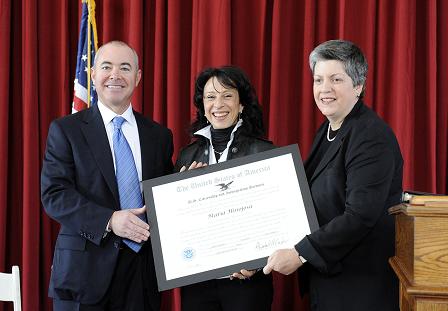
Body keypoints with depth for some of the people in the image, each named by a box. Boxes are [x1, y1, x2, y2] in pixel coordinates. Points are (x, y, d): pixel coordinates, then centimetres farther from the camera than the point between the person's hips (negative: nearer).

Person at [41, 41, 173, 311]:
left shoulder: (159, 136, 11)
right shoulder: (65, 130, 1)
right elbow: (54, 194, -7)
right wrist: (108, 220, -19)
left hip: (142, 271, 3)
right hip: (85, 269, -3)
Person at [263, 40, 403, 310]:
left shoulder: (372, 136, -16)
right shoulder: (329, 131, 13)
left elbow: (360, 216, -24)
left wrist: (301, 254, -22)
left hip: (360, 283, -8)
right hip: (326, 277, 8)